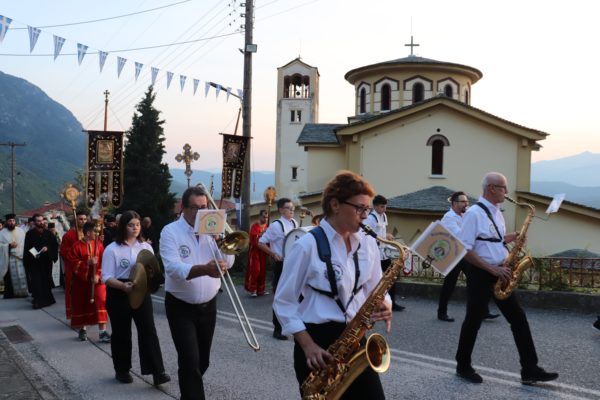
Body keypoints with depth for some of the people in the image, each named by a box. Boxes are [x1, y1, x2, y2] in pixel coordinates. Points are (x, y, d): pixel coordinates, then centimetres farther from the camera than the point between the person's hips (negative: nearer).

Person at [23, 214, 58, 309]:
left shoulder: (48, 233, 7)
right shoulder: (30, 233, -1)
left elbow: (55, 244, 7)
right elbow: (27, 248, -4)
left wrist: (47, 248, -12)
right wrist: (27, 261, -13)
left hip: (47, 260, 3)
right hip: (34, 261, -3)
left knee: (46, 280, 7)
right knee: (37, 281, -7)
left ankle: (47, 299, 20)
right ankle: (38, 301, -4)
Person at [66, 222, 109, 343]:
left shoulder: (98, 244, 1)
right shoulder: (77, 246, -5)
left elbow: (103, 262, 0)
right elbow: (73, 262, -9)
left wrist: (98, 275, -12)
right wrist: (88, 262, -21)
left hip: (96, 280, 1)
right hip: (81, 280, -1)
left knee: (100, 303, -8)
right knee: (82, 304, 10)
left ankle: (103, 332, -6)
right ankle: (82, 329, 30)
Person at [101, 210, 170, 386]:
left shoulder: (146, 247, 6)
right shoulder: (112, 249, -5)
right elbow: (107, 277, -10)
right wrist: (124, 286, -27)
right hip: (119, 295, -2)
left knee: (148, 331, -5)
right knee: (121, 333, 8)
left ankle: (157, 372, -5)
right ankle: (122, 370, 25)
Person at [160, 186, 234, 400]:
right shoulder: (170, 232, -11)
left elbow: (228, 262, -5)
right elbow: (173, 268, -25)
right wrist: (204, 269, -41)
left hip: (208, 305, 5)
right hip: (181, 307, -4)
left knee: (202, 361, 16)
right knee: (190, 362, -12)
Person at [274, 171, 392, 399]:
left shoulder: (368, 245, 4)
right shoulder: (307, 246, -12)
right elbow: (283, 302, -9)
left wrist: (384, 306, -10)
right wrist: (308, 346, -17)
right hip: (317, 340, -4)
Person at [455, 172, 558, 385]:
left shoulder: (497, 212, 11)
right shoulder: (474, 213, -16)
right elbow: (464, 250, -20)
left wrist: (511, 237, 3)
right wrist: (492, 269, -20)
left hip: (499, 273, 8)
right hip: (480, 274, -8)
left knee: (518, 318, 4)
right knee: (474, 321, 4)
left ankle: (530, 370, 9)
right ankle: (463, 366, 21)